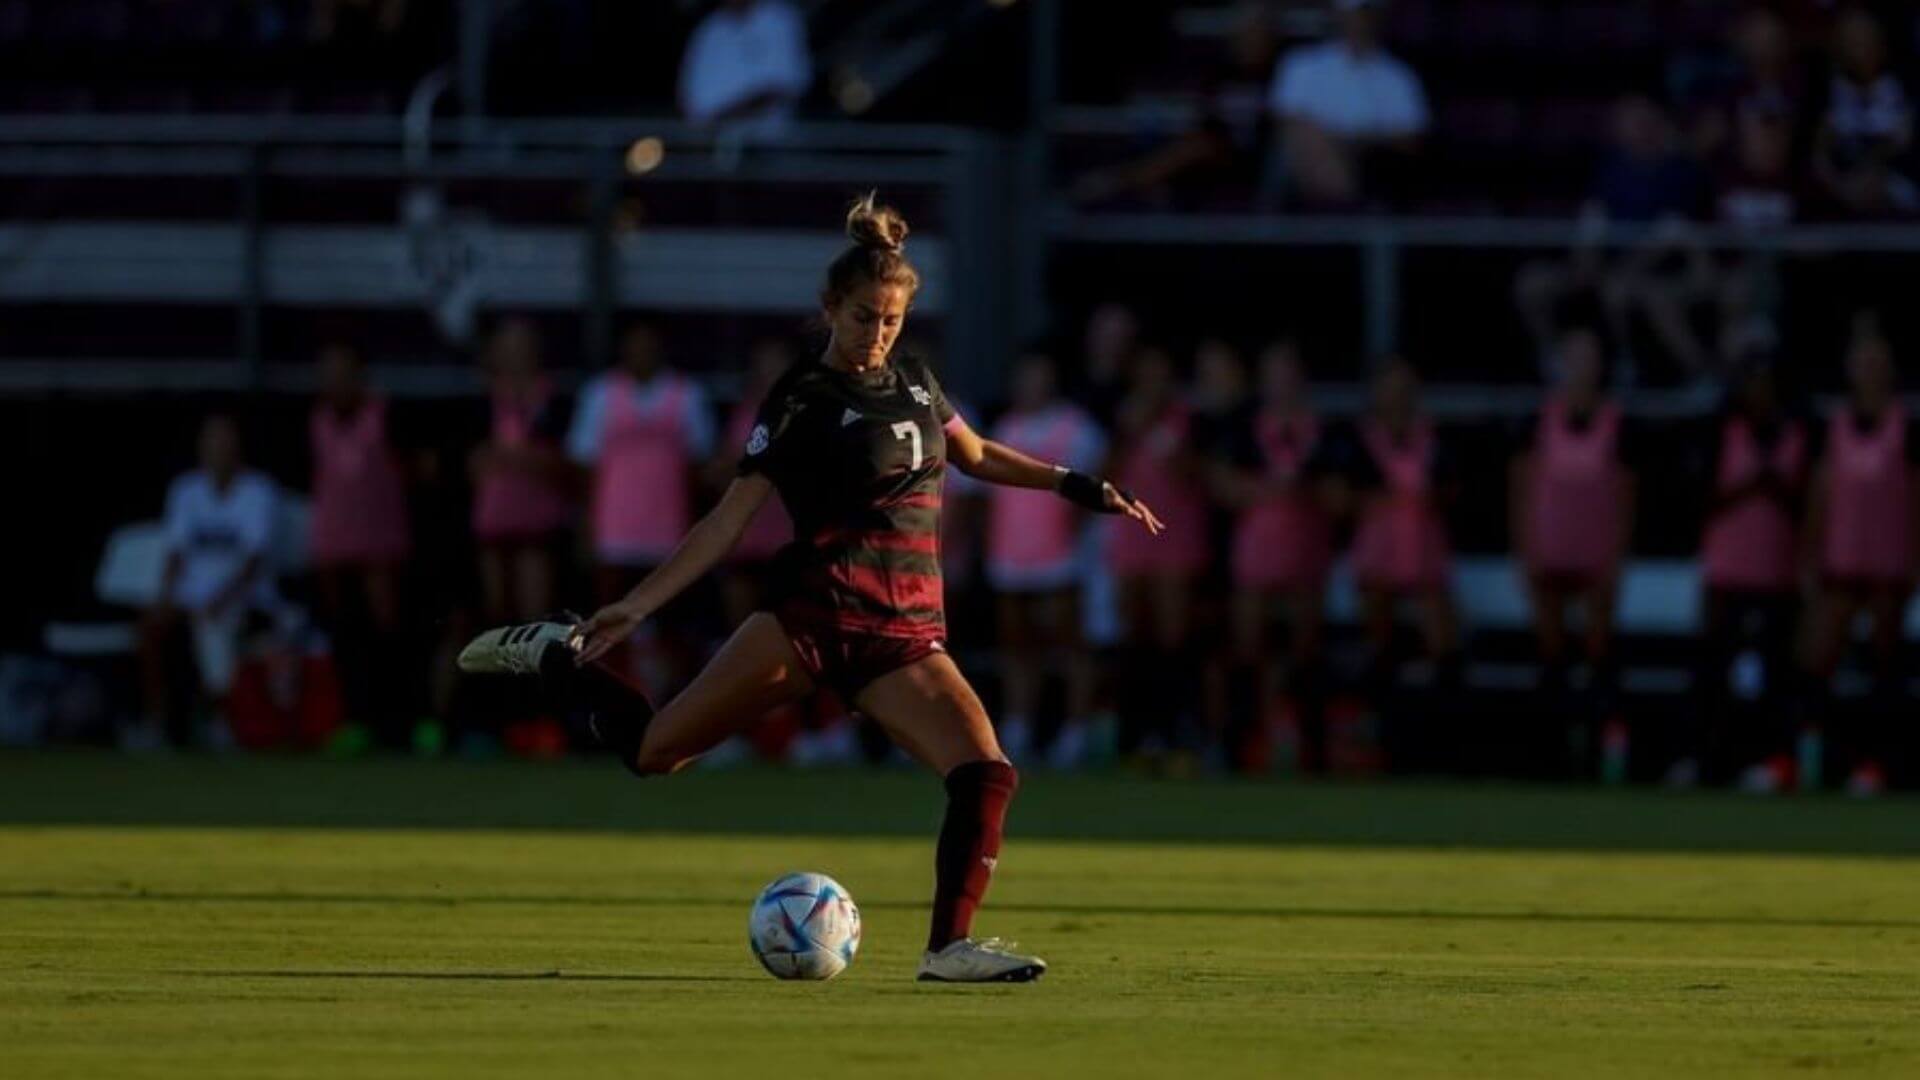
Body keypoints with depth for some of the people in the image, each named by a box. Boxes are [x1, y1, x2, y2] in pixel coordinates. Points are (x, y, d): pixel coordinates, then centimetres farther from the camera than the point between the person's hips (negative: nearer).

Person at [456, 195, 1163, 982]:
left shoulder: (914, 381, 15)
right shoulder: (803, 400, -3)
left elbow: (977, 456, 34)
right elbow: (730, 518, -6)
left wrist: (1074, 485, 25)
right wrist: (638, 605, -14)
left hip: (905, 637, 5)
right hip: (815, 614, -5)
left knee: (987, 777, -15)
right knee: (655, 750, -6)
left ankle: (950, 947, -6)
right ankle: (556, 659, 19)